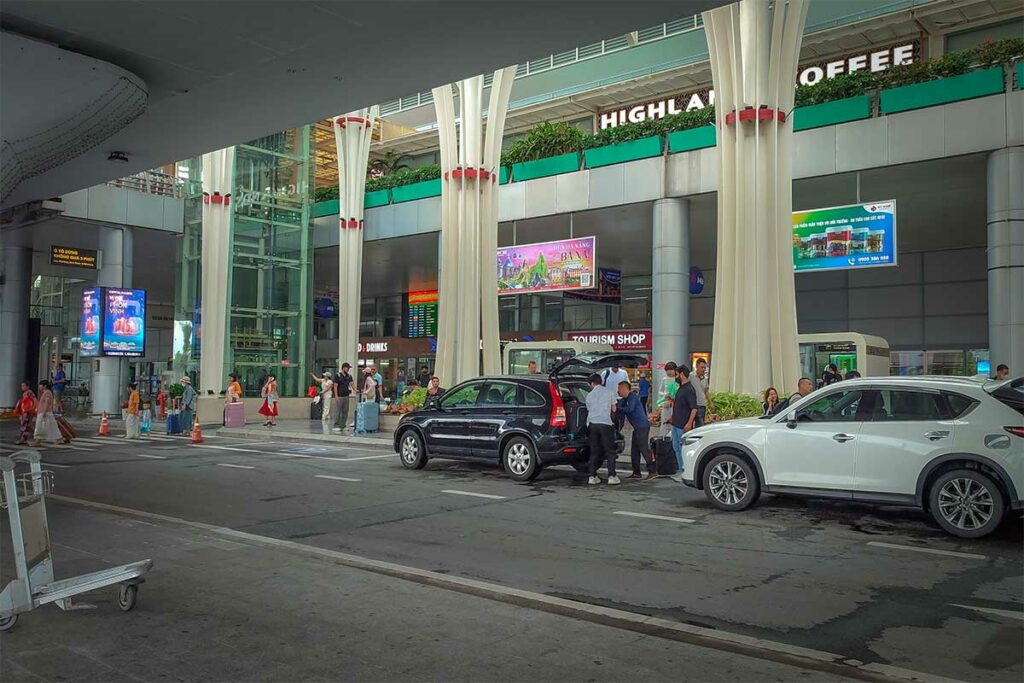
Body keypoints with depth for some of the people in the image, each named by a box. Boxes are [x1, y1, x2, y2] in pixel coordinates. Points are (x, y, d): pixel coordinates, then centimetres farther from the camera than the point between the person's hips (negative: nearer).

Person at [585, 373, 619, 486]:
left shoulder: (589, 395, 13)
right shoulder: (609, 392, 7)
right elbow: (614, 409, 12)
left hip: (592, 424, 3)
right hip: (605, 423, -3)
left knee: (594, 451, 8)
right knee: (610, 451, 3)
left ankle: (592, 476, 6)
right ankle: (612, 476, -3)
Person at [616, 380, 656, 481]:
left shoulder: (633, 397, -9)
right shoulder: (624, 400, 20)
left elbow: (630, 409, -21)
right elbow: (622, 412, 17)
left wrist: (617, 408, -13)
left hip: (642, 426, -10)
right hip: (637, 427, 10)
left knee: (644, 448, -12)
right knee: (634, 450, 10)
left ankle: (653, 471, -12)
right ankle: (636, 473, 15)